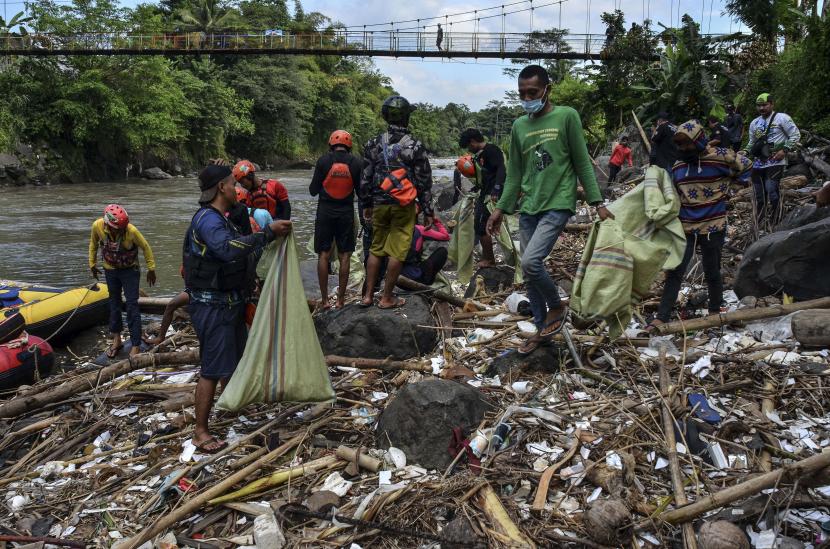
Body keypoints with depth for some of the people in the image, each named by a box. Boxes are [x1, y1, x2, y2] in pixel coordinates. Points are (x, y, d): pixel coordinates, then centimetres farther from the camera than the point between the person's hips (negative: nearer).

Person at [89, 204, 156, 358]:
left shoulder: (131, 230, -31)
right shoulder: (98, 226, -21)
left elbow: (145, 247, -14)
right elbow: (93, 244, 1)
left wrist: (151, 268, -8)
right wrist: (92, 264, 8)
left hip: (130, 270, -3)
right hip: (110, 270, 3)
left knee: (132, 306, -6)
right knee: (114, 304, 14)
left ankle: (136, 346, -1)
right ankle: (116, 339, 28)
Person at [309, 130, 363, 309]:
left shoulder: (323, 161, -6)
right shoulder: (356, 163, -3)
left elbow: (313, 190, -2)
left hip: (325, 212, -1)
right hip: (346, 212, 1)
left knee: (323, 255, 6)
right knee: (344, 257, 7)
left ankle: (324, 299, 6)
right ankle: (340, 299, 9)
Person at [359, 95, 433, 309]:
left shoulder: (374, 144, 3)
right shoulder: (415, 146, -7)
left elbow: (365, 178, 7)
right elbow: (424, 182, -5)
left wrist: (366, 205, 18)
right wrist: (428, 212, 2)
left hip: (379, 204, 4)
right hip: (404, 206, -4)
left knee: (376, 248, 14)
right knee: (397, 251, 2)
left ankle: (368, 295, 16)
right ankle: (387, 298, 6)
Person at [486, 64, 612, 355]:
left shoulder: (567, 116, -3)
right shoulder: (519, 126, 11)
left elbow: (582, 163, -2)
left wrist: (598, 203, -5)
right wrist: (500, 209, 11)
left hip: (558, 204, -6)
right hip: (528, 208, 6)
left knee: (531, 262, -21)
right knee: (529, 271, 8)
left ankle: (556, 307, 6)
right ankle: (542, 327, 24)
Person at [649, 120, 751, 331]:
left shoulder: (720, 157, -9)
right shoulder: (678, 166, 5)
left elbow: (745, 166, 8)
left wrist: (722, 183, 5)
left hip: (713, 228, -3)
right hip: (685, 228, 3)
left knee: (712, 273, 10)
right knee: (674, 272, -2)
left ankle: (715, 312, 29)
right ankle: (661, 318, -3)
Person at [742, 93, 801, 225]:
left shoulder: (782, 118, -2)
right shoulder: (754, 123, 16)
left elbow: (795, 135, -3)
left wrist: (784, 150, -14)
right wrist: (745, 152, 5)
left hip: (775, 161, -6)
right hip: (758, 163, 6)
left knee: (771, 190, -19)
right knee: (759, 196, 9)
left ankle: (775, 224, -8)